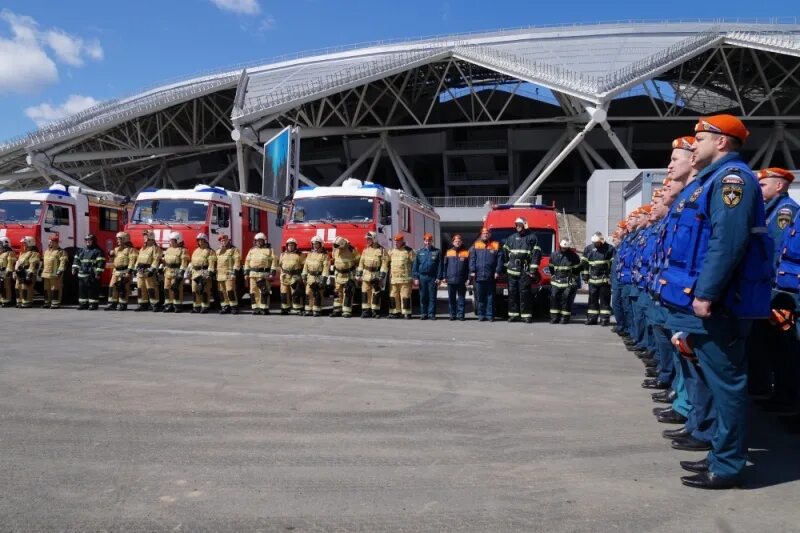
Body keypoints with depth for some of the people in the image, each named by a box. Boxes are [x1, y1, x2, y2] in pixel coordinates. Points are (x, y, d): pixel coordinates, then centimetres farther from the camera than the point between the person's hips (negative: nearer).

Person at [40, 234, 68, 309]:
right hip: (46, 274, 9)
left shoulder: (60, 252, -7)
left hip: (55, 274, -9)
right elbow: (43, 262, 29)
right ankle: (47, 303, 21)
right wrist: (41, 271, 25)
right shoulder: (46, 251, 21)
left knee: (55, 289, -6)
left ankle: (55, 304, -3)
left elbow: (63, 262, -16)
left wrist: (60, 271, -24)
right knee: (46, 289, 13)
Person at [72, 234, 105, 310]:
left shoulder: (98, 251, -5)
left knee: (93, 290, -4)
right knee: (82, 289, 10)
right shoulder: (81, 250, 18)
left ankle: (93, 304, 1)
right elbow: (76, 260, 24)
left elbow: (101, 262, -12)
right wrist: (74, 268, 13)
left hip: (92, 275, -7)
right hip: (82, 274, 7)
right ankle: (83, 303, 18)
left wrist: (98, 272, -18)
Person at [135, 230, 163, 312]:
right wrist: (137, 268, 12)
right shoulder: (142, 249, 22)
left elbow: (156, 260, -14)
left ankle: (156, 305, -7)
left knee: (151, 289, -10)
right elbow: (138, 259, 23)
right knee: (141, 288, 8)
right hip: (140, 271, 8)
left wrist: (152, 269, -22)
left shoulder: (155, 248, -5)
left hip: (149, 272, -8)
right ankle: (143, 304, 14)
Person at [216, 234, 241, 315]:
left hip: (229, 275, -7)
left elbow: (237, 262, -8)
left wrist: (234, 273, -17)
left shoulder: (234, 250, 0)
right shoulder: (218, 251, 22)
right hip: (220, 275, 7)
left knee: (230, 291, -13)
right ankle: (225, 307, 11)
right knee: (221, 292, 5)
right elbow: (216, 263, 25)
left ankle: (234, 307, -8)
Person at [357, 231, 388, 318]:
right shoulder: (366, 250, 12)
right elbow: (361, 263, 14)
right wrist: (358, 274, 9)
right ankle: (366, 311, 9)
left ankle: (375, 311, 7)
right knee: (365, 293, 3)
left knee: (376, 294, -1)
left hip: (376, 276, -4)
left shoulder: (381, 250, -3)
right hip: (366, 275, 4)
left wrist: (382, 275, -16)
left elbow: (384, 264, -9)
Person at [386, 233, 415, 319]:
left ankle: (407, 313, -1)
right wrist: (388, 276, 16)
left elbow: (414, 264, -3)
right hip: (393, 278, 6)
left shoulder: (409, 251, -1)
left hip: (405, 279, -6)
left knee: (405, 295, -5)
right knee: (393, 295, 7)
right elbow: (388, 264, 22)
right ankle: (396, 312, 15)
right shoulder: (392, 251, 16)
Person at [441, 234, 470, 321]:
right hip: (450, 280, 2)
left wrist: (468, 278, -6)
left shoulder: (466, 253, 3)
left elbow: (469, 267, 0)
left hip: (461, 281, -2)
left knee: (461, 299, 3)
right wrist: (444, 277, 4)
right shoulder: (448, 252, 10)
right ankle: (452, 314, 13)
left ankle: (460, 315, 9)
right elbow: (444, 266, 10)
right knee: (451, 299, 6)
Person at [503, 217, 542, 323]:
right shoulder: (511, 238, 16)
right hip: (512, 270, 4)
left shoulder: (532, 237, 2)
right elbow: (505, 252, 21)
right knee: (512, 292, 4)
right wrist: (506, 265, 13)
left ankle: (527, 315, -1)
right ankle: (513, 314, 10)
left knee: (525, 292, -6)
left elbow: (536, 254, -5)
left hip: (525, 271, -4)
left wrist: (533, 269, -11)